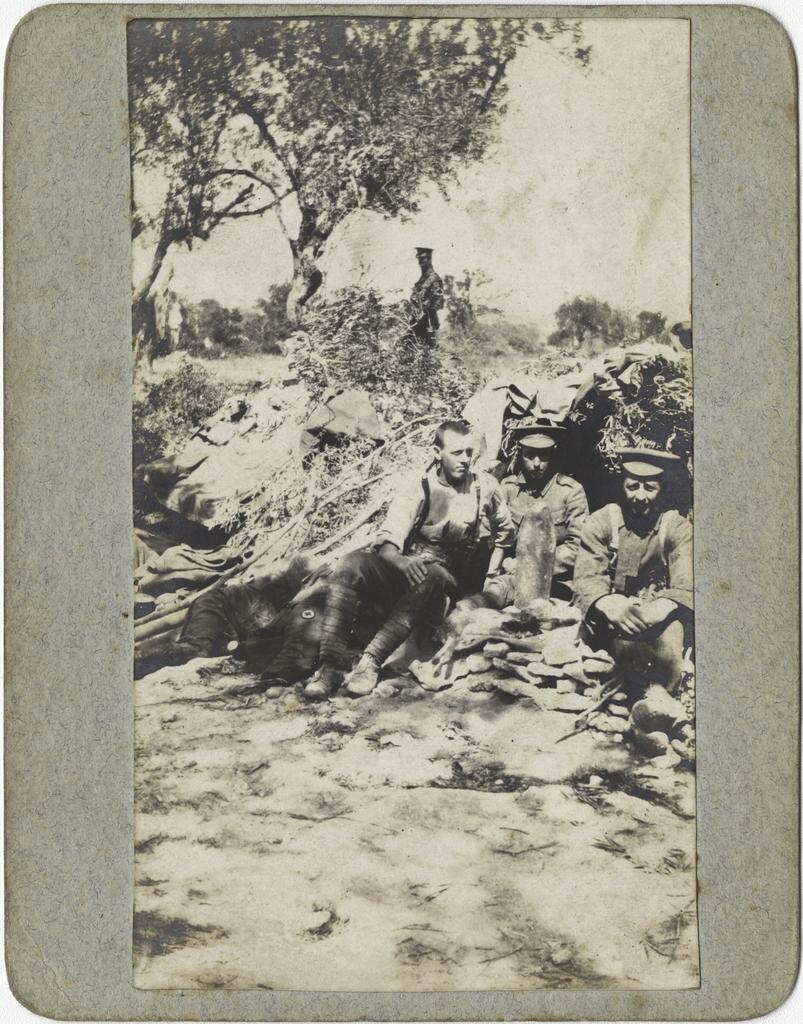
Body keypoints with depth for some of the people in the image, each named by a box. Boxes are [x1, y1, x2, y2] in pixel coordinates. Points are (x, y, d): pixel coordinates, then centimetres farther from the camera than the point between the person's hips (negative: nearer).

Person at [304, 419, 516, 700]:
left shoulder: (486, 487, 7)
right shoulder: (418, 489, 4)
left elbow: (506, 533, 22)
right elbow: (387, 540, -9)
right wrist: (400, 560, -31)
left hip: (449, 584, -1)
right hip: (401, 572, 1)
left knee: (432, 576, -38)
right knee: (351, 564, -28)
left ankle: (370, 662, -42)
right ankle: (330, 666, -33)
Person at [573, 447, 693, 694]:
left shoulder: (679, 529, 1)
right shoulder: (600, 523, 2)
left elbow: (685, 589, -12)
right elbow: (586, 578, -10)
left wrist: (657, 611, -36)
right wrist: (610, 606, -34)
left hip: (659, 619, 0)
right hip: (609, 619, 1)